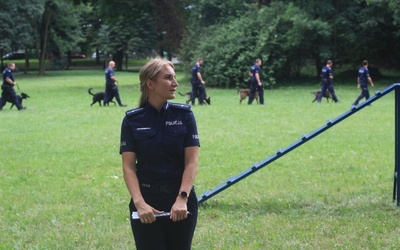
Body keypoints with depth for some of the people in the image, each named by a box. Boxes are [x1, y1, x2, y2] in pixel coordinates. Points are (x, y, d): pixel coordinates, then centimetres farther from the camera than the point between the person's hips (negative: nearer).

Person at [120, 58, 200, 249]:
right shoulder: (132, 120, -2)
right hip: (147, 199, -1)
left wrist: (182, 198, -19)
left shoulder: (184, 115, 0)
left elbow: (191, 162, -5)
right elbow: (128, 166, -6)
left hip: (181, 200, 1)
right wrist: (139, 203, -21)